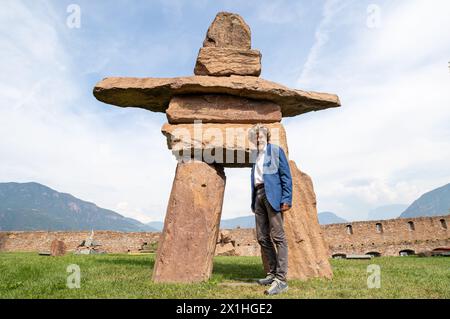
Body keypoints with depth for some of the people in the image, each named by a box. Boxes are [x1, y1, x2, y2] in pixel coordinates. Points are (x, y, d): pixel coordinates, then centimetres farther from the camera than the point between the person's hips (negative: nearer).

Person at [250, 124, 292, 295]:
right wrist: (253, 202, 13)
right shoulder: (256, 155, 23)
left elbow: (285, 175, -4)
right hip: (258, 195, 7)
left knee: (278, 237, -8)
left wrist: (286, 199, -14)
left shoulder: (275, 150, 5)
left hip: (272, 194, -7)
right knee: (262, 238, 8)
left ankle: (281, 279, -6)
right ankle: (272, 273, 19)